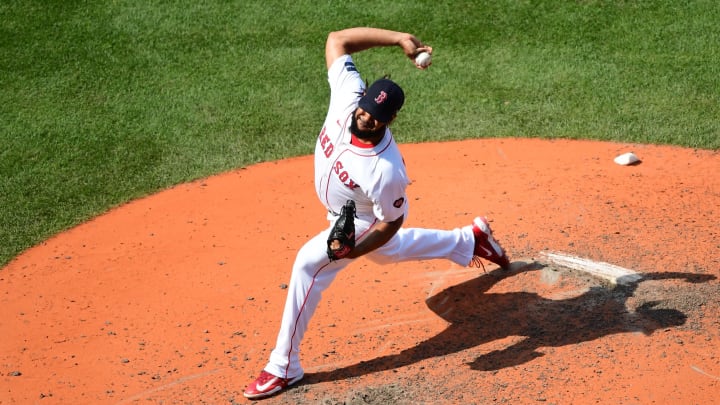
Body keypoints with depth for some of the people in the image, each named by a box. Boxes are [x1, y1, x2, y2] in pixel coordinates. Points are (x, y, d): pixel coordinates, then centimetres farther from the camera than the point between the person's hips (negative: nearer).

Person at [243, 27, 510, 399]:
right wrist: (400, 38, -29)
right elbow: (336, 39, -25)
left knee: (308, 264, -21)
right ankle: (469, 239, 54)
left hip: (363, 223, -8)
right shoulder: (348, 95, -30)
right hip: (343, 211, 8)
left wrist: (351, 252, -35)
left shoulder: (386, 170, -42)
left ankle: (284, 367, -8)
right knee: (389, 250, 33)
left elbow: (391, 222, -25)